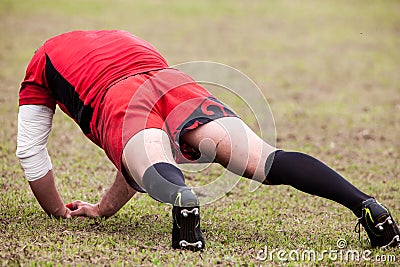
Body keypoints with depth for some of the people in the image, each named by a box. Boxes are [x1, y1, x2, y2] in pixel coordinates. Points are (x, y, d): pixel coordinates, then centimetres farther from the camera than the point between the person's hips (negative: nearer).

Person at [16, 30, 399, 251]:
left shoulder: (41, 60, 36)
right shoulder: (125, 41, 48)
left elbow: (30, 151, 32)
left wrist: (59, 212, 45)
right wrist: (103, 209, 51)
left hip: (120, 102, -3)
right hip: (178, 84, 3)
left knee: (156, 172, -29)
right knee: (265, 159, -13)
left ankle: (182, 199, -65)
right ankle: (362, 202, -32)